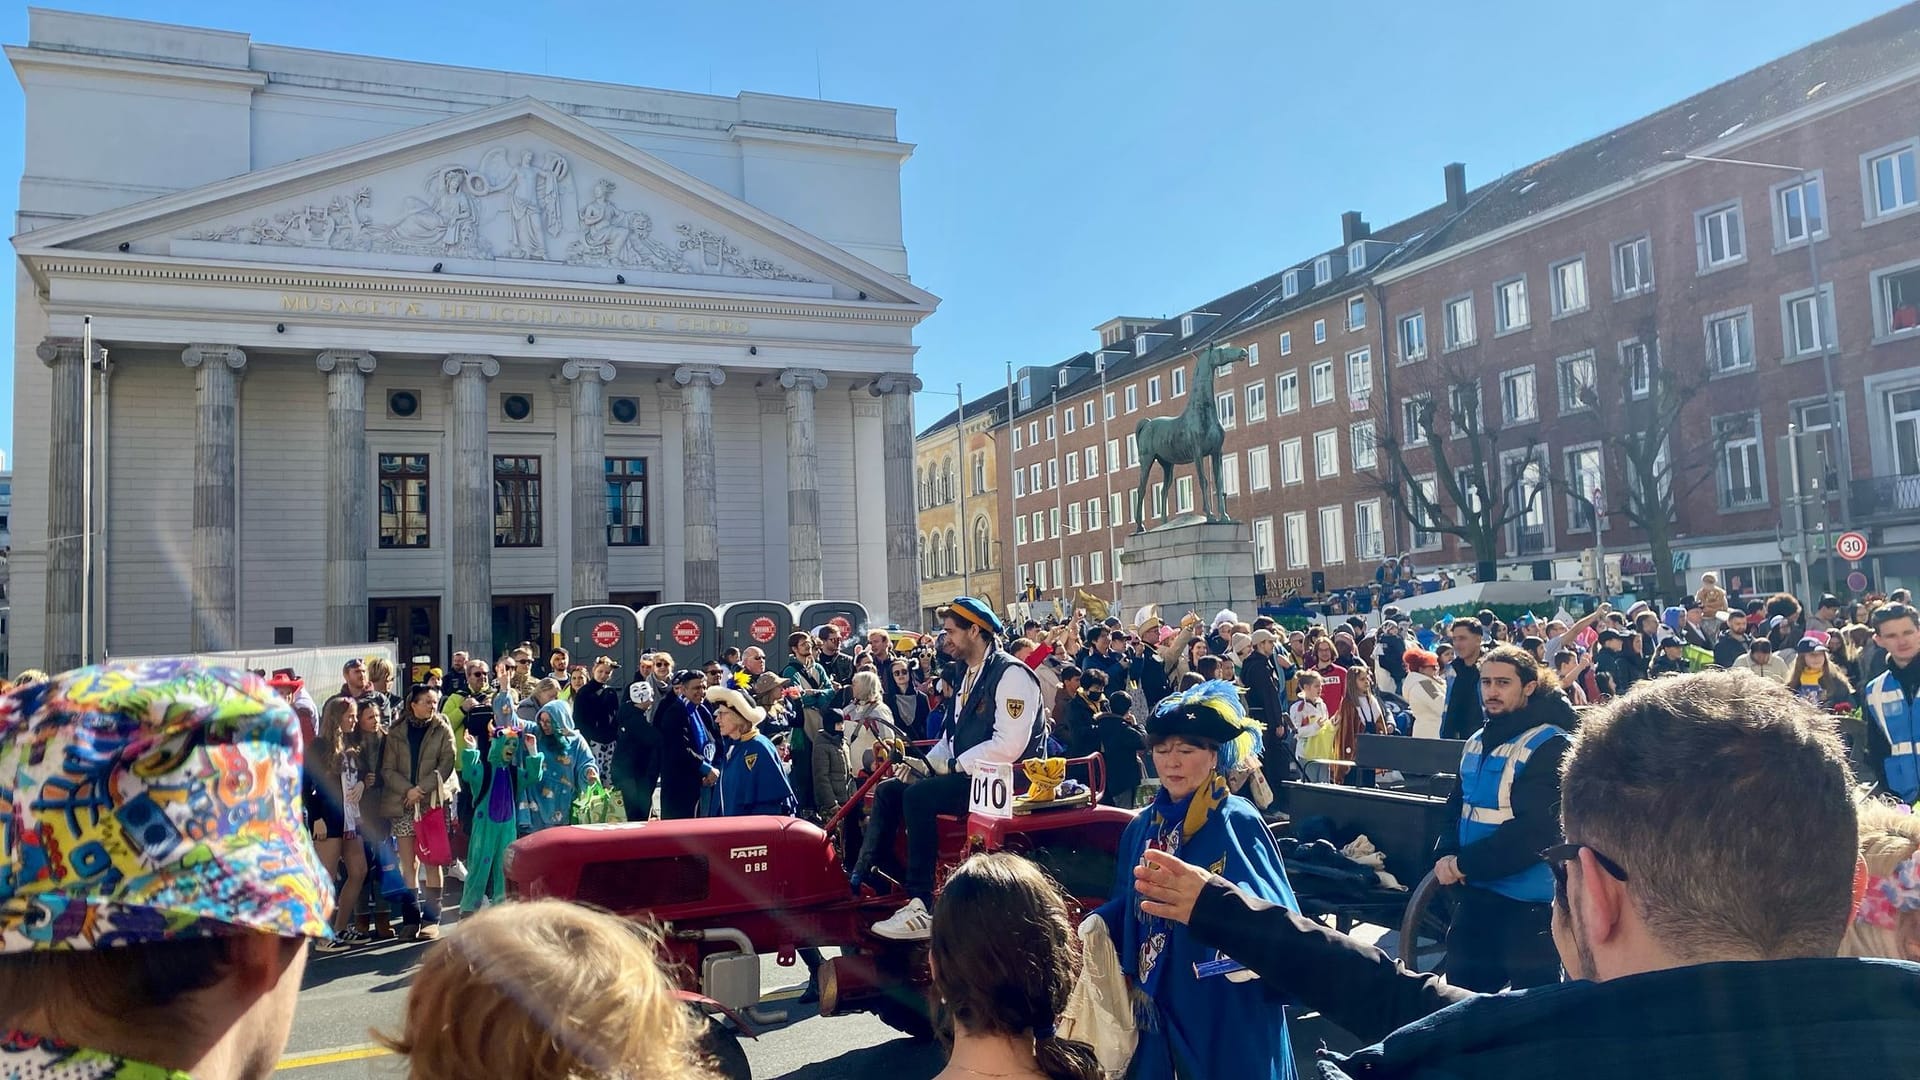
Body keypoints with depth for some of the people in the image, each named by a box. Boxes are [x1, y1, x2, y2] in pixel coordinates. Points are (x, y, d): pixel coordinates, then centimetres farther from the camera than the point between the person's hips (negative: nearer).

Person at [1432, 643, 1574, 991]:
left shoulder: (1550, 746, -14)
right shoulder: (1478, 742, 12)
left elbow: (1535, 830, -22)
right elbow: (1458, 806, 17)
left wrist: (1465, 863, -19)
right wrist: (1447, 856, -3)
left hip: (1529, 900, -8)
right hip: (1475, 892, 8)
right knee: (1463, 994, 16)